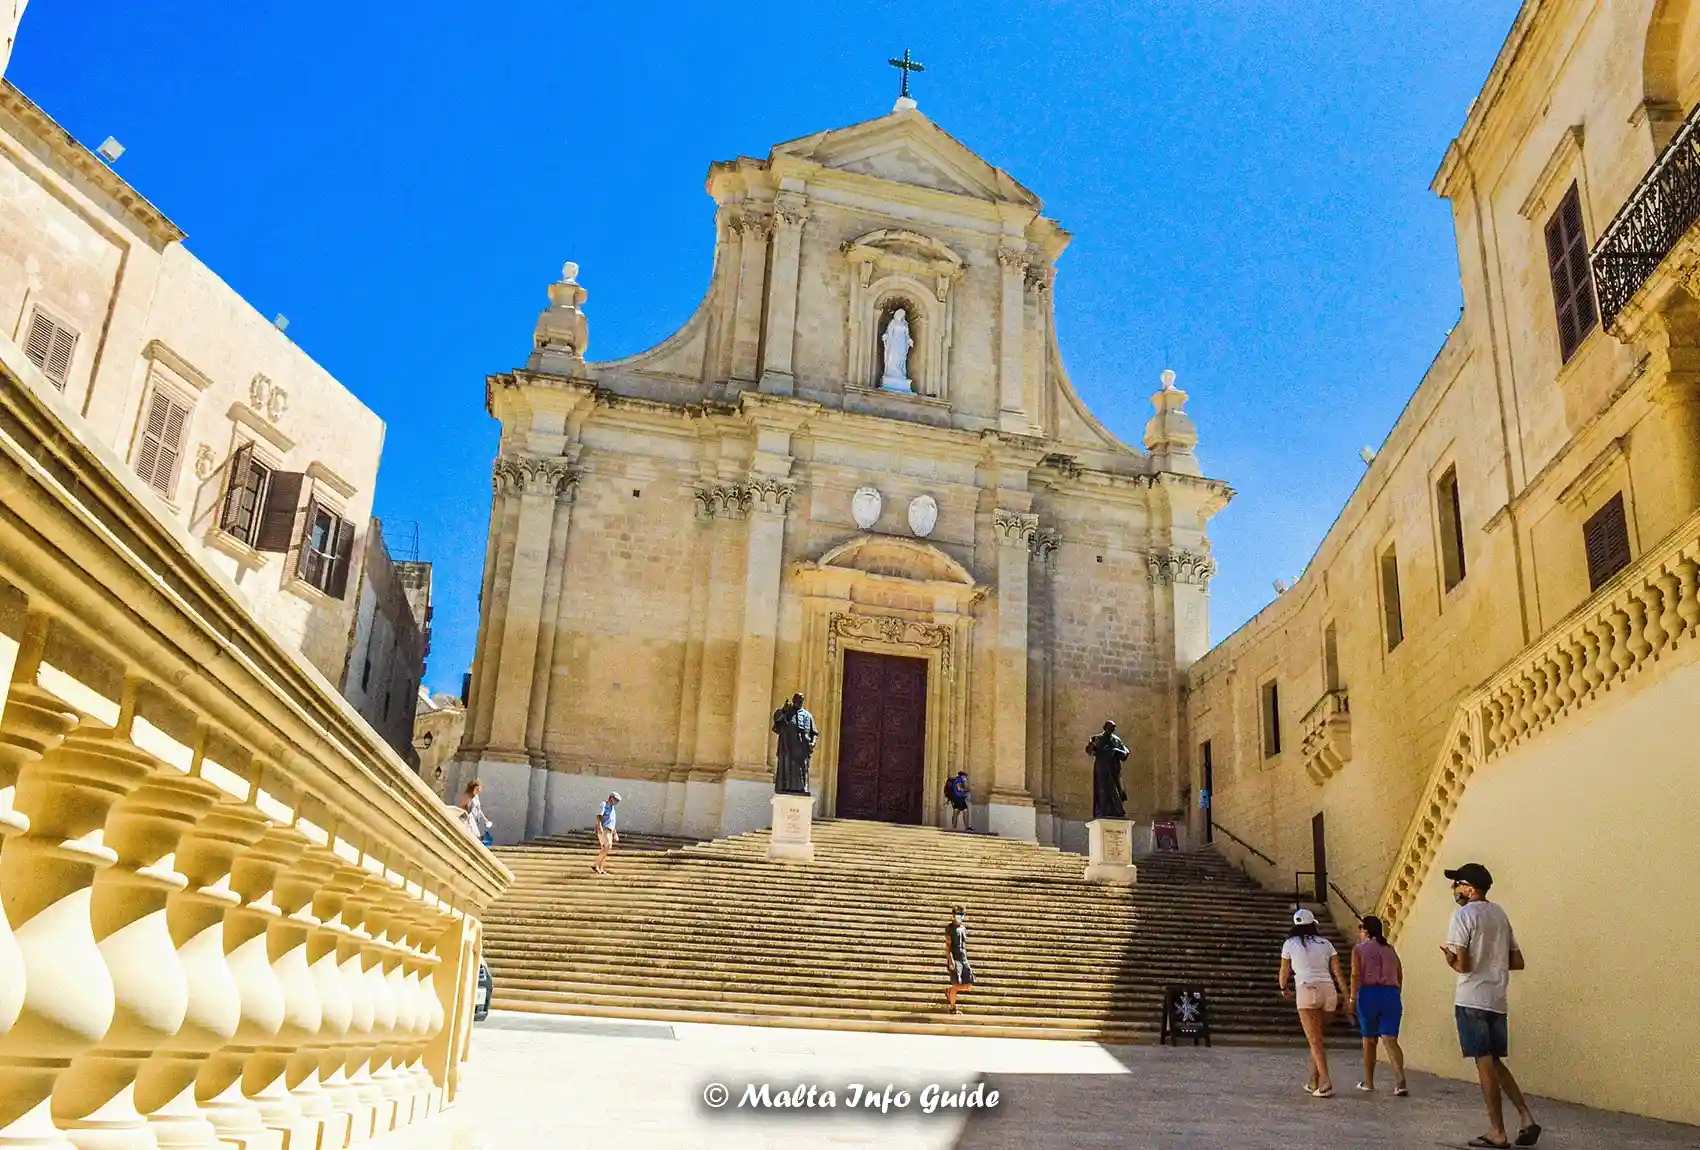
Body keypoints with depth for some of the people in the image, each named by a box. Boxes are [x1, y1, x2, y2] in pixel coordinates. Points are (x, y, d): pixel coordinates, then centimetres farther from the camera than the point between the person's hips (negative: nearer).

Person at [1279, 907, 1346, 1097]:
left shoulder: (1290, 943, 9)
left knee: (1315, 1040, -4)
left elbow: (1284, 972, 18)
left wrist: (1284, 990, 36)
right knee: (1317, 1038, 16)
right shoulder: (1325, 944, 15)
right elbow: (1338, 972, 8)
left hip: (1307, 991, -4)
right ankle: (1313, 1082, 17)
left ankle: (1326, 1082, -19)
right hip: (1329, 991, 4)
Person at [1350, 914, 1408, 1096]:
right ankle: (1400, 1081, -23)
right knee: (1390, 1040, -4)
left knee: (1369, 1039, 12)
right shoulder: (1390, 949, 16)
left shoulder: (1359, 949, 3)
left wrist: (1352, 997, -6)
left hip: (1369, 994, -3)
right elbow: (1400, 975, 13)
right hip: (1391, 995, 3)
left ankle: (1368, 1082, 21)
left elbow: (1356, 975, -8)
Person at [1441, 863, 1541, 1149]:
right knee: (1495, 1062, 18)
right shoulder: (1500, 914, 12)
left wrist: (1449, 959, 3)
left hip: (1472, 1000, -7)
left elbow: (1462, 965, -16)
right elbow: (1517, 962, 15)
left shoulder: (1464, 914, -10)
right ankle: (1527, 1119, 9)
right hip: (1498, 999, 7)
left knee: (1485, 1063, -1)